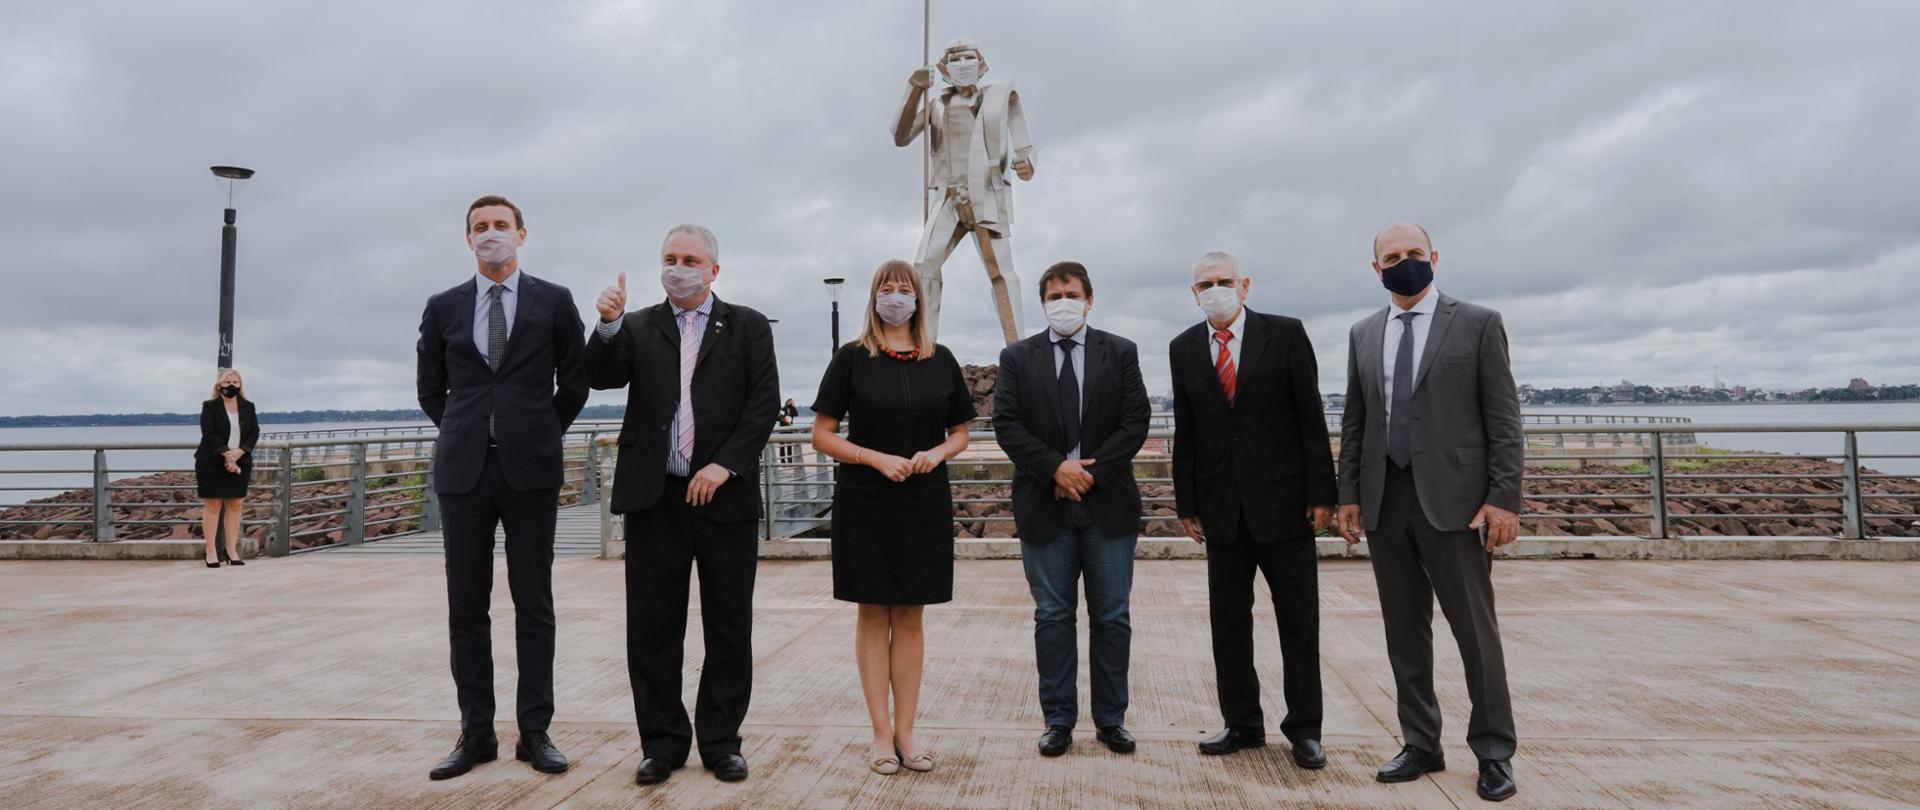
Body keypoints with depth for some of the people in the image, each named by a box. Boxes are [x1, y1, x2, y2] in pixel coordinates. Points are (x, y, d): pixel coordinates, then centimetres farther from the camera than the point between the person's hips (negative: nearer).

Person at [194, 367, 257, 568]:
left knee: (235, 505, 3)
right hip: (212, 463, -3)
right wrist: (227, 456, -19)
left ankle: (231, 550, 9)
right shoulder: (209, 407, -1)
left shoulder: (248, 407, 9)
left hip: (240, 462, 3)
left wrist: (239, 452, -14)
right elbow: (209, 433, -11)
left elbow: (254, 432, 2)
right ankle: (211, 551, 2)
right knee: (213, 505, -1)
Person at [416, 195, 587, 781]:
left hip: (530, 469, -2)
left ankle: (535, 731, 11)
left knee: (533, 604, 3)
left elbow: (574, 384, 9)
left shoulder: (554, 302, 3)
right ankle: (476, 732, 15)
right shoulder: (443, 307, 9)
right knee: (466, 607, 5)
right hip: (463, 469, 2)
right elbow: (430, 389, 18)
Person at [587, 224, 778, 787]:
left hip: (724, 495, -1)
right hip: (654, 496, 1)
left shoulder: (748, 327, 7)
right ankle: (662, 742, 19)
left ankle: (721, 741, 19)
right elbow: (602, 378, -4)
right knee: (652, 628, 6)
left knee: (729, 628, 6)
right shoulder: (638, 327, 11)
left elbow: (764, 402, -3)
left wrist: (725, 465, -12)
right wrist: (608, 326, -21)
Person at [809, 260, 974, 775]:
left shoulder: (941, 361, 6)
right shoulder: (852, 359, -1)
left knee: (910, 616, 7)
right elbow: (823, 435, -3)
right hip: (865, 505, -2)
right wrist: (878, 459, -16)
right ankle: (882, 733, 13)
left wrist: (937, 453, -10)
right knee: (874, 615, 4)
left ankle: (905, 731, 16)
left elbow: (961, 433, 12)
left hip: (925, 505, 2)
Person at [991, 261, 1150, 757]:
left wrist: (1092, 471, -12)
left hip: (1108, 504, 0)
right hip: (1045, 507, 0)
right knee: (1053, 617, 7)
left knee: (1111, 618, 7)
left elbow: (1136, 421, -2)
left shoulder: (1120, 353, 6)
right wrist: (1055, 468, -14)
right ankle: (1058, 720, 17)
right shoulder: (1017, 358, 6)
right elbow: (1006, 424, -3)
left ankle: (1111, 719, 19)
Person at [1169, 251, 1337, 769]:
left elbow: (1311, 419, -3)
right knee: (1227, 620, 8)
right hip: (1221, 506, 3)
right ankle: (1242, 724, 20)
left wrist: (1321, 493, -7)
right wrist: (1186, 503, 4)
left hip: (1283, 501, -2)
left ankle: (1304, 729, 18)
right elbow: (1184, 431, 7)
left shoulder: (1285, 334, -2)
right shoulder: (1184, 348, 6)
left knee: (1299, 620, 5)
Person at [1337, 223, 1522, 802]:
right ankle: (1420, 744, 21)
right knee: (1404, 633, 9)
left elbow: (1503, 419, -3)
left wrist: (1504, 497, -10)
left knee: (1475, 630, 3)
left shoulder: (1478, 323, 1)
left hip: (1453, 500, -4)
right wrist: (1349, 494, 7)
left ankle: (1494, 752, 17)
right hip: (1385, 503, 4)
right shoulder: (1363, 334, 13)